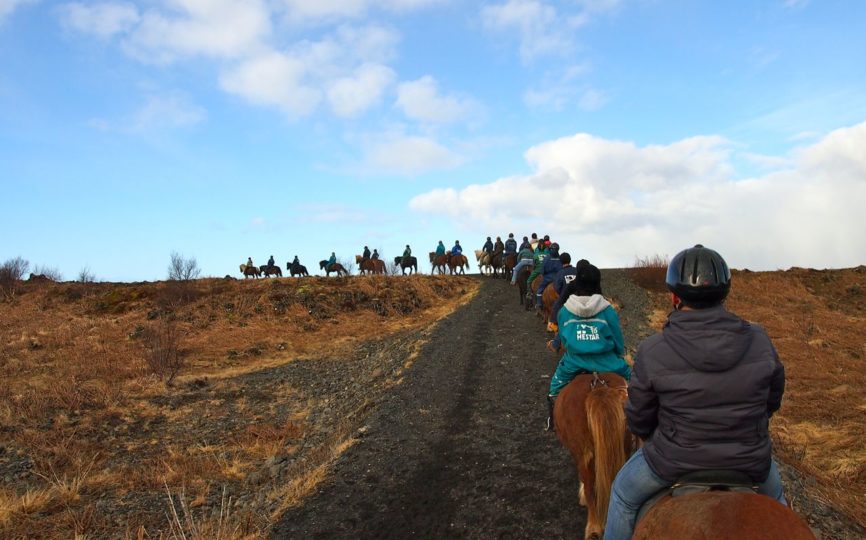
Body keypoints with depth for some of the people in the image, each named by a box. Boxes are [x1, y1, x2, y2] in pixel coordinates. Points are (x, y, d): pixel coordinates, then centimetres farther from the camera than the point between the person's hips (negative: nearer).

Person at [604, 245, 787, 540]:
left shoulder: (652, 351, -21)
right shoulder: (760, 341, -12)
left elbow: (638, 420, -10)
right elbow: (772, 401, 3)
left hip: (674, 460, -2)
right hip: (751, 460, 3)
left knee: (624, 494, 26)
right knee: (773, 496, 38)